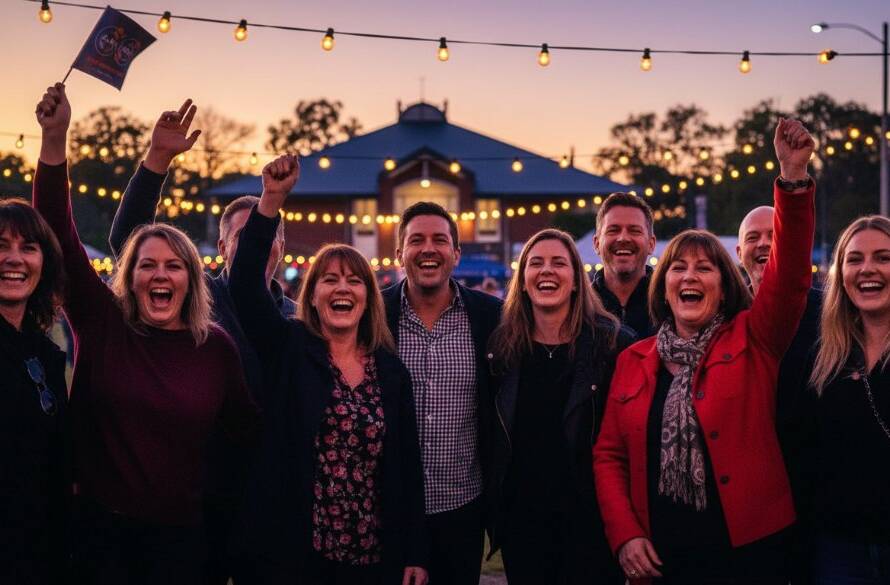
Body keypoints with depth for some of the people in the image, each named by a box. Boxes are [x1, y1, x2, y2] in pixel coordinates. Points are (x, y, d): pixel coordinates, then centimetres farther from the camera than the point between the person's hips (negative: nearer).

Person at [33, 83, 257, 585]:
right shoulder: (103, 322, -4)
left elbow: (246, 425, 8)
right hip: (99, 525, 0)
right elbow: (59, 235, -11)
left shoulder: (216, 345, -3)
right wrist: (54, 138, -19)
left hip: (181, 533, 0)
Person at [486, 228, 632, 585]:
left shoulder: (613, 343, -5)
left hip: (591, 518, -3)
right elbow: (492, 435, 10)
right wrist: (492, 509, 6)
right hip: (521, 517, 3)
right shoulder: (503, 346, 4)